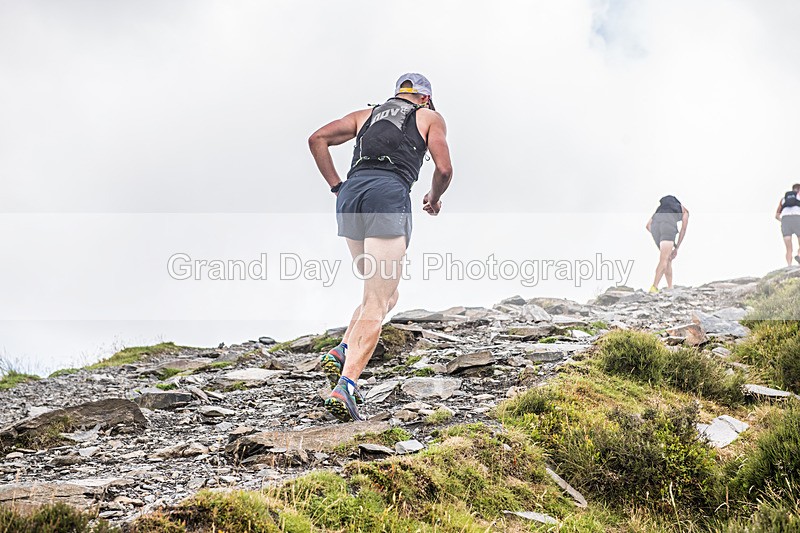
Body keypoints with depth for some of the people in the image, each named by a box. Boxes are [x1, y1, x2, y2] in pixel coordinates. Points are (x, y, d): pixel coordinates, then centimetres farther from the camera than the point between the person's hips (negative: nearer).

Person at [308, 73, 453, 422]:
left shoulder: (366, 115, 30)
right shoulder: (430, 118, 21)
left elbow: (317, 139, 18)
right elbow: (443, 169, 7)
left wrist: (336, 186, 18)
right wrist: (434, 198, 27)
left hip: (350, 193, 5)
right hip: (389, 194, -5)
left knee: (385, 293, 19)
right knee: (377, 304, -9)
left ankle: (342, 352, 0)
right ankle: (346, 386, -25)